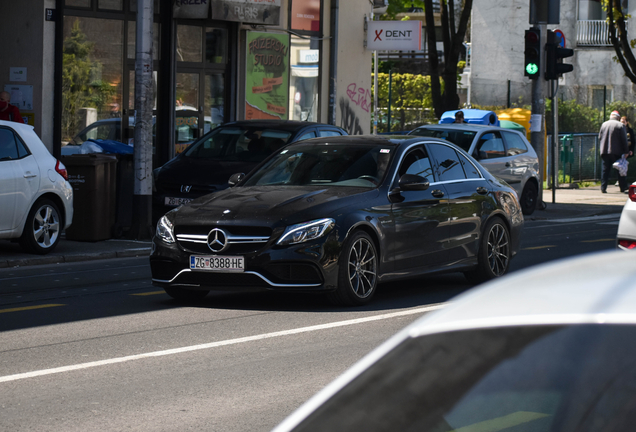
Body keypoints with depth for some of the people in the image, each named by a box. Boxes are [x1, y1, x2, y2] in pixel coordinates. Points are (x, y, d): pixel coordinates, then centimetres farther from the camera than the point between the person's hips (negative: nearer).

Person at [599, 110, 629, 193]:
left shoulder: (604, 124, 8)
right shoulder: (621, 125, -6)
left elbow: (600, 137, 13)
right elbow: (624, 140, -7)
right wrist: (626, 151, 0)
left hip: (604, 151, 4)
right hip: (616, 152, -4)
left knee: (605, 170, 5)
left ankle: (603, 188, -2)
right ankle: (623, 187, 11)